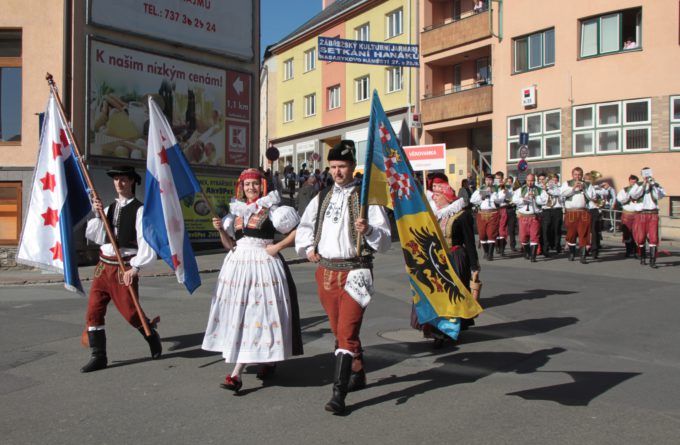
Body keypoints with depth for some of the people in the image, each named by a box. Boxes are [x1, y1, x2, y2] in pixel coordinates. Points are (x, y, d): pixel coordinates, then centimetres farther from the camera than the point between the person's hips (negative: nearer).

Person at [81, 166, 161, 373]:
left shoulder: (139, 209, -8)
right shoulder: (110, 208, 12)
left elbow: (145, 241, -15)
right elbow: (95, 236, 6)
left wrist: (136, 267, -19)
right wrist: (97, 215, -6)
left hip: (124, 268, -6)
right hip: (103, 265, 6)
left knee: (130, 312, -1)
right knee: (94, 310, 3)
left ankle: (153, 337, 28)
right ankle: (98, 356, 13)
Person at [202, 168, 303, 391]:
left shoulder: (272, 208, 0)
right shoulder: (236, 210, 14)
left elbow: (296, 233, -1)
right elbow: (229, 245, 13)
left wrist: (277, 246, -10)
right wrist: (221, 229, -3)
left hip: (263, 263, -5)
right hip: (238, 264, 5)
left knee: (257, 310, -8)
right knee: (239, 313, 3)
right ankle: (267, 360, 17)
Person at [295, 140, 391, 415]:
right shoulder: (322, 197, 11)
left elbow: (385, 240, -9)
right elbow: (304, 226, 25)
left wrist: (368, 230, -28)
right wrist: (307, 248, 8)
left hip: (354, 273, -6)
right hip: (325, 271, 6)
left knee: (347, 331, -11)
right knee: (338, 329, 17)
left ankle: (339, 393, -8)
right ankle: (357, 374, 37)